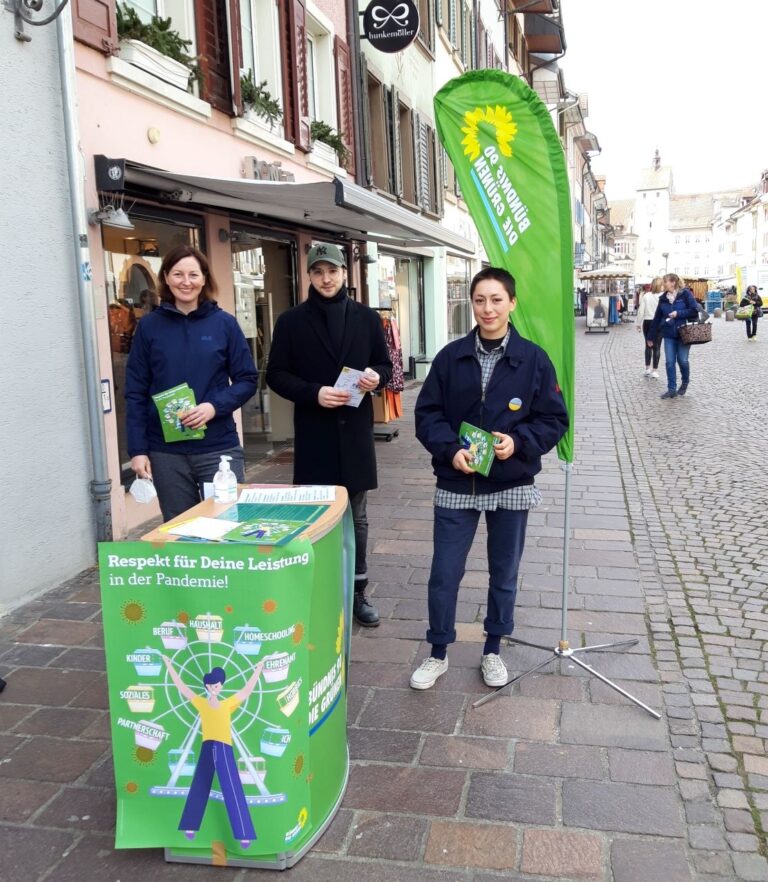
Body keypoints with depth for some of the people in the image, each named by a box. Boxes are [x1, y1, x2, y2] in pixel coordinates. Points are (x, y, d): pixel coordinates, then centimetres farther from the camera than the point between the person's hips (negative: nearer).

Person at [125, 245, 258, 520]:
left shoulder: (224, 323, 2)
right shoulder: (149, 326, 3)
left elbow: (247, 380, 2)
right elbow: (135, 392, 4)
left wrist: (215, 406, -15)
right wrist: (137, 449, -3)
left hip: (218, 447, -1)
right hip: (166, 451, 1)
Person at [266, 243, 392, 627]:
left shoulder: (367, 318, 7)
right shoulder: (291, 321, 1)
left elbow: (384, 365, 12)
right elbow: (276, 375, 0)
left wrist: (376, 377, -12)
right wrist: (313, 393, -16)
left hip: (355, 430, 2)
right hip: (313, 433, -2)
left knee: (357, 516, 11)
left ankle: (357, 591, 23)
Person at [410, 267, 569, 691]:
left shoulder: (533, 359, -5)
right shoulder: (450, 357, -3)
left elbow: (555, 420, -1)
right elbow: (426, 414, 0)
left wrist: (519, 442, -18)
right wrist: (450, 450, -17)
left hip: (512, 487, 0)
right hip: (456, 485, 0)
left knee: (504, 575, 14)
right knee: (443, 574, 6)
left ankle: (492, 650, 35)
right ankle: (438, 653, 27)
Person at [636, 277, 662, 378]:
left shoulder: (646, 296, -2)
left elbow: (641, 311, -1)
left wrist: (638, 323, 8)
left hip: (647, 322, 3)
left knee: (648, 345, 15)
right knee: (657, 347, 2)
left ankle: (647, 369, 20)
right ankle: (655, 371, 0)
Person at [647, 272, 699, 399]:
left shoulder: (685, 294, -7)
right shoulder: (663, 298, 6)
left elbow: (694, 311, -10)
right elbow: (657, 318, 9)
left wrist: (678, 313, -18)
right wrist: (650, 336, 9)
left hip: (683, 333, -4)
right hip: (669, 334, 4)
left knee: (682, 360, 1)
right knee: (670, 362, 0)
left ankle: (685, 383, 27)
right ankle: (671, 389, 5)